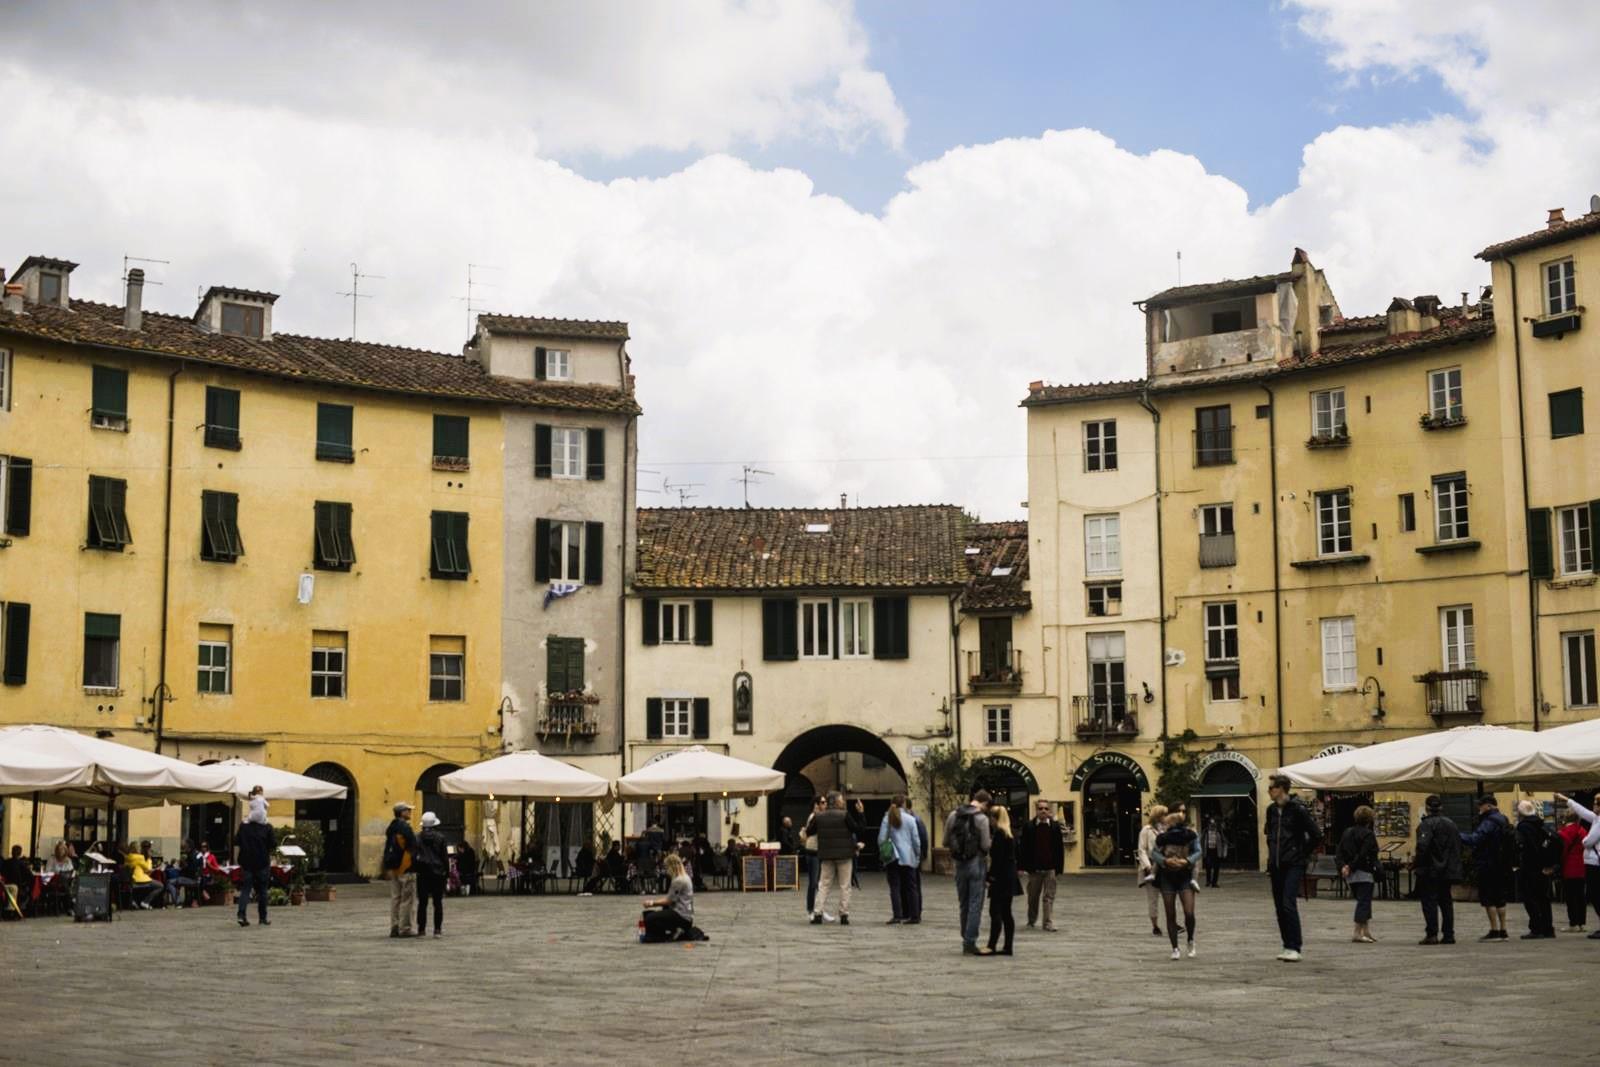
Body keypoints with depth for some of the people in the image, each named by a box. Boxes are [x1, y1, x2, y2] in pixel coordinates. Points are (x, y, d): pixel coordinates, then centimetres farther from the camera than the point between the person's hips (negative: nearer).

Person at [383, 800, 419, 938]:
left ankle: (394, 928, 14)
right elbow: (413, 848, -15)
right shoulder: (405, 828, -14)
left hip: (393, 869, 8)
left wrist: (386, 868, 18)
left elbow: (387, 849, 15)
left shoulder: (391, 829, 12)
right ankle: (404, 929, -3)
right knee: (407, 899, -3)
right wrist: (415, 864, -3)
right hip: (406, 868, -8)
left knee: (395, 898, 12)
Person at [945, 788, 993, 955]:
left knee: (964, 904, 15)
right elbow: (985, 846, -11)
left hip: (959, 864, 5)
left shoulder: (954, 815, 3)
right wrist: (990, 840, 10)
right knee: (975, 905, 0)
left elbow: (945, 842, 6)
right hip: (975, 864, -5)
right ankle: (969, 943, -4)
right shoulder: (981, 818, -11)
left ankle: (966, 942, 19)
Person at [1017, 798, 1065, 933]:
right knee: (1033, 896, 13)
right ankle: (1031, 921, 30)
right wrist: (1024, 865, -6)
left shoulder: (1055, 826, 2)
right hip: (1034, 868, 1)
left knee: (1049, 897, -5)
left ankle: (1048, 923, -5)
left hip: (1050, 868, -1)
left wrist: (1059, 866, -2)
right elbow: (1023, 847, 1)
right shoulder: (1029, 827, 0)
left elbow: (1060, 847, 3)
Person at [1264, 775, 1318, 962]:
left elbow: (1314, 834, -8)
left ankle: (1294, 948, -13)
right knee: (1279, 907, 8)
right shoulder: (1271, 810, 11)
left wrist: (1303, 854, -3)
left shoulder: (1297, 809, -10)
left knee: (1289, 904, -15)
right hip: (1276, 866, 7)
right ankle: (1288, 946, 15)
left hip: (1293, 864, -7)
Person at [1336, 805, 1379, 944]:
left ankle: (1366, 932, 16)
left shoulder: (1347, 833, 12)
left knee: (1363, 902, 15)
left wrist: (1343, 866, -5)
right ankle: (1358, 933, -6)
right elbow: (1363, 855, -18)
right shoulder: (1368, 835, -10)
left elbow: (1339, 853, 5)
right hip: (1365, 874, -7)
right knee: (1364, 902, -3)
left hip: (1350, 876, 7)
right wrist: (1351, 867, -11)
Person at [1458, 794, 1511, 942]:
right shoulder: (1503, 821, 15)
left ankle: (1494, 931, -6)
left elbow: (1474, 839, -26)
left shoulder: (1489, 822, -17)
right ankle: (1502, 930, 15)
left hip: (1487, 866, -10)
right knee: (1499, 898, 13)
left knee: (1487, 898, -5)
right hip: (1500, 867, 10)